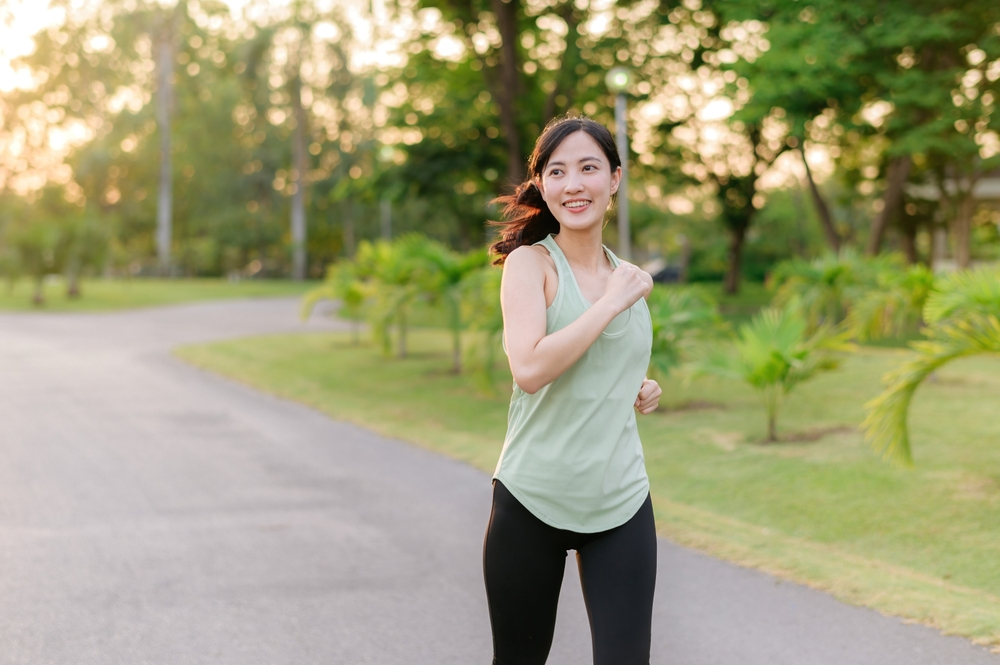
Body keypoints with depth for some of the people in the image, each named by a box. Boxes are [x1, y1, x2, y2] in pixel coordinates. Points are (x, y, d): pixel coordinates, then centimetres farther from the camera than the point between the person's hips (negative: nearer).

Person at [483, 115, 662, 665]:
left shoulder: (628, 277, 10)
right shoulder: (530, 261, -6)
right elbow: (529, 369, -23)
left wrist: (640, 391, 6)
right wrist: (614, 302, -16)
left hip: (621, 502, 4)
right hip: (532, 497, -4)